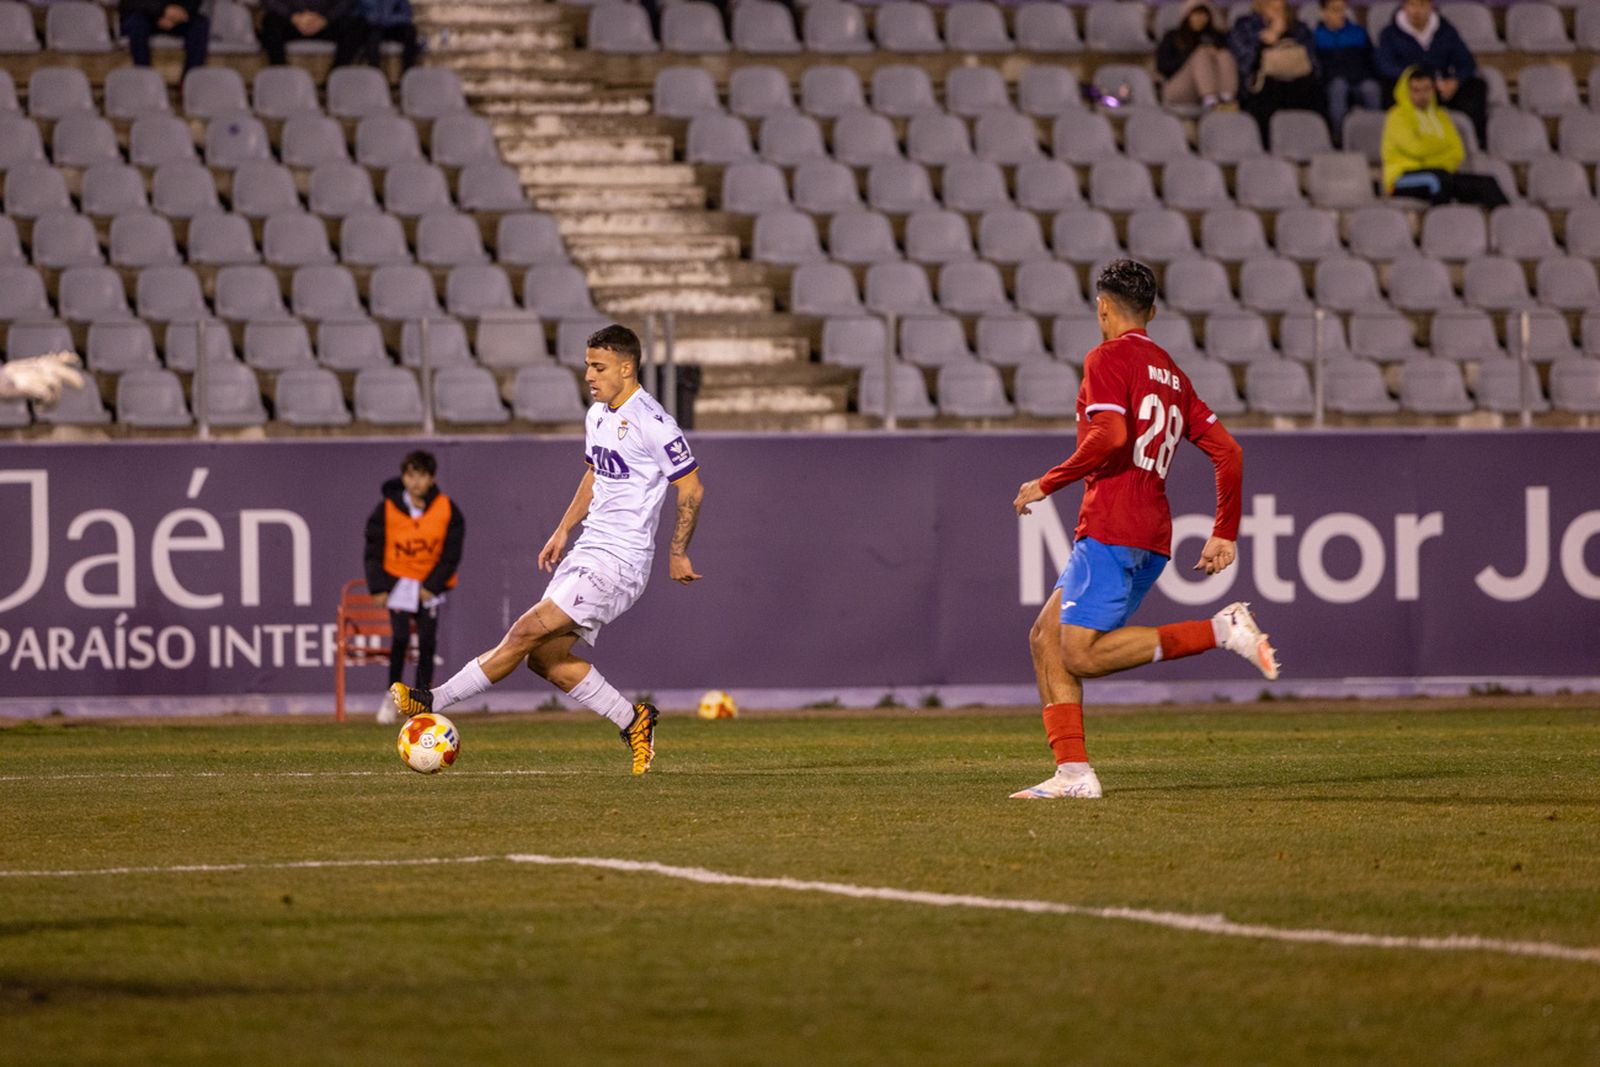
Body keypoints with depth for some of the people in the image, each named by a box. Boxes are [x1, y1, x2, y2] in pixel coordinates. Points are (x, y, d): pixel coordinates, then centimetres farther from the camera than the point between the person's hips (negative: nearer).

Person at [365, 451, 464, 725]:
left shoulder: (446, 509, -5)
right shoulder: (387, 509, -6)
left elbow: (451, 554, -2)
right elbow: (374, 550, 0)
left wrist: (432, 585, -9)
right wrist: (378, 587, -8)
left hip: (431, 582, 1)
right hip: (398, 580, -1)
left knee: (427, 642, -4)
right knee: (400, 638, -13)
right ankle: (392, 696, 1)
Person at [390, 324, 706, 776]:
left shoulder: (652, 424, -15)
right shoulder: (597, 416, 12)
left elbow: (691, 489, -11)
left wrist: (678, 553, -7)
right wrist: (562, 531, 21)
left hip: (619, 562, -9)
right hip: (587, 552, 10)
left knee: (527, 632, -14)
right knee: (545, 657, 4)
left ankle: (434, 701, -13)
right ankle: (634, 722, 15)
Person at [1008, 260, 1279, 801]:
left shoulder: (1108, 358, -3)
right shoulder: (1172, 374, 21)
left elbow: (1111, 435, -20)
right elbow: (1228, 452, 17)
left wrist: (1047, 483, -11)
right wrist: (1225, 533, 19)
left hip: (1111, 529, -9)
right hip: (1152, 537, 9)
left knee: (1082, 654, -12)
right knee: (1047, 638, 11)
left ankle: (1221, 630, -19)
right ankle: (1073, 771, 1)